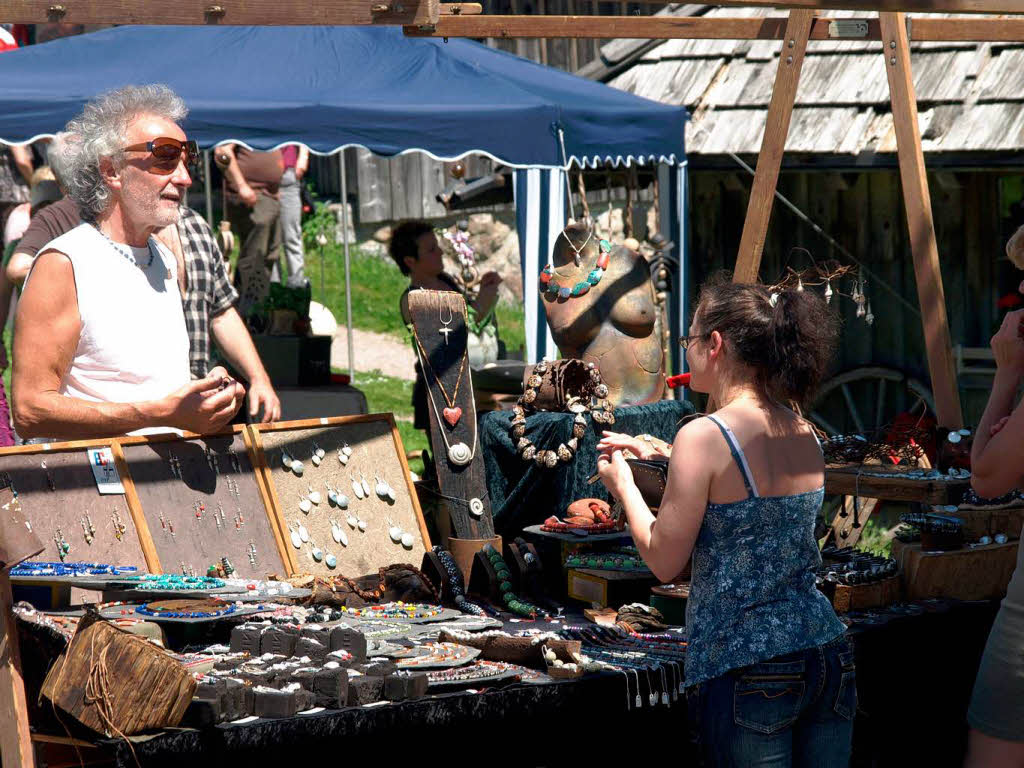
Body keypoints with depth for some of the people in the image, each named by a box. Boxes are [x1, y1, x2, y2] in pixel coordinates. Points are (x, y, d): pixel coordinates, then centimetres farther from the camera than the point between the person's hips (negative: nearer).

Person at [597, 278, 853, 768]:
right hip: (827, 654, 6)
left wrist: (622, 484, 9)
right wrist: (669, 458, 28)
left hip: (747, 670, -6)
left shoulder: (704, 437, -12)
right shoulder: (805, 435, 8)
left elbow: (664, 561, -7)